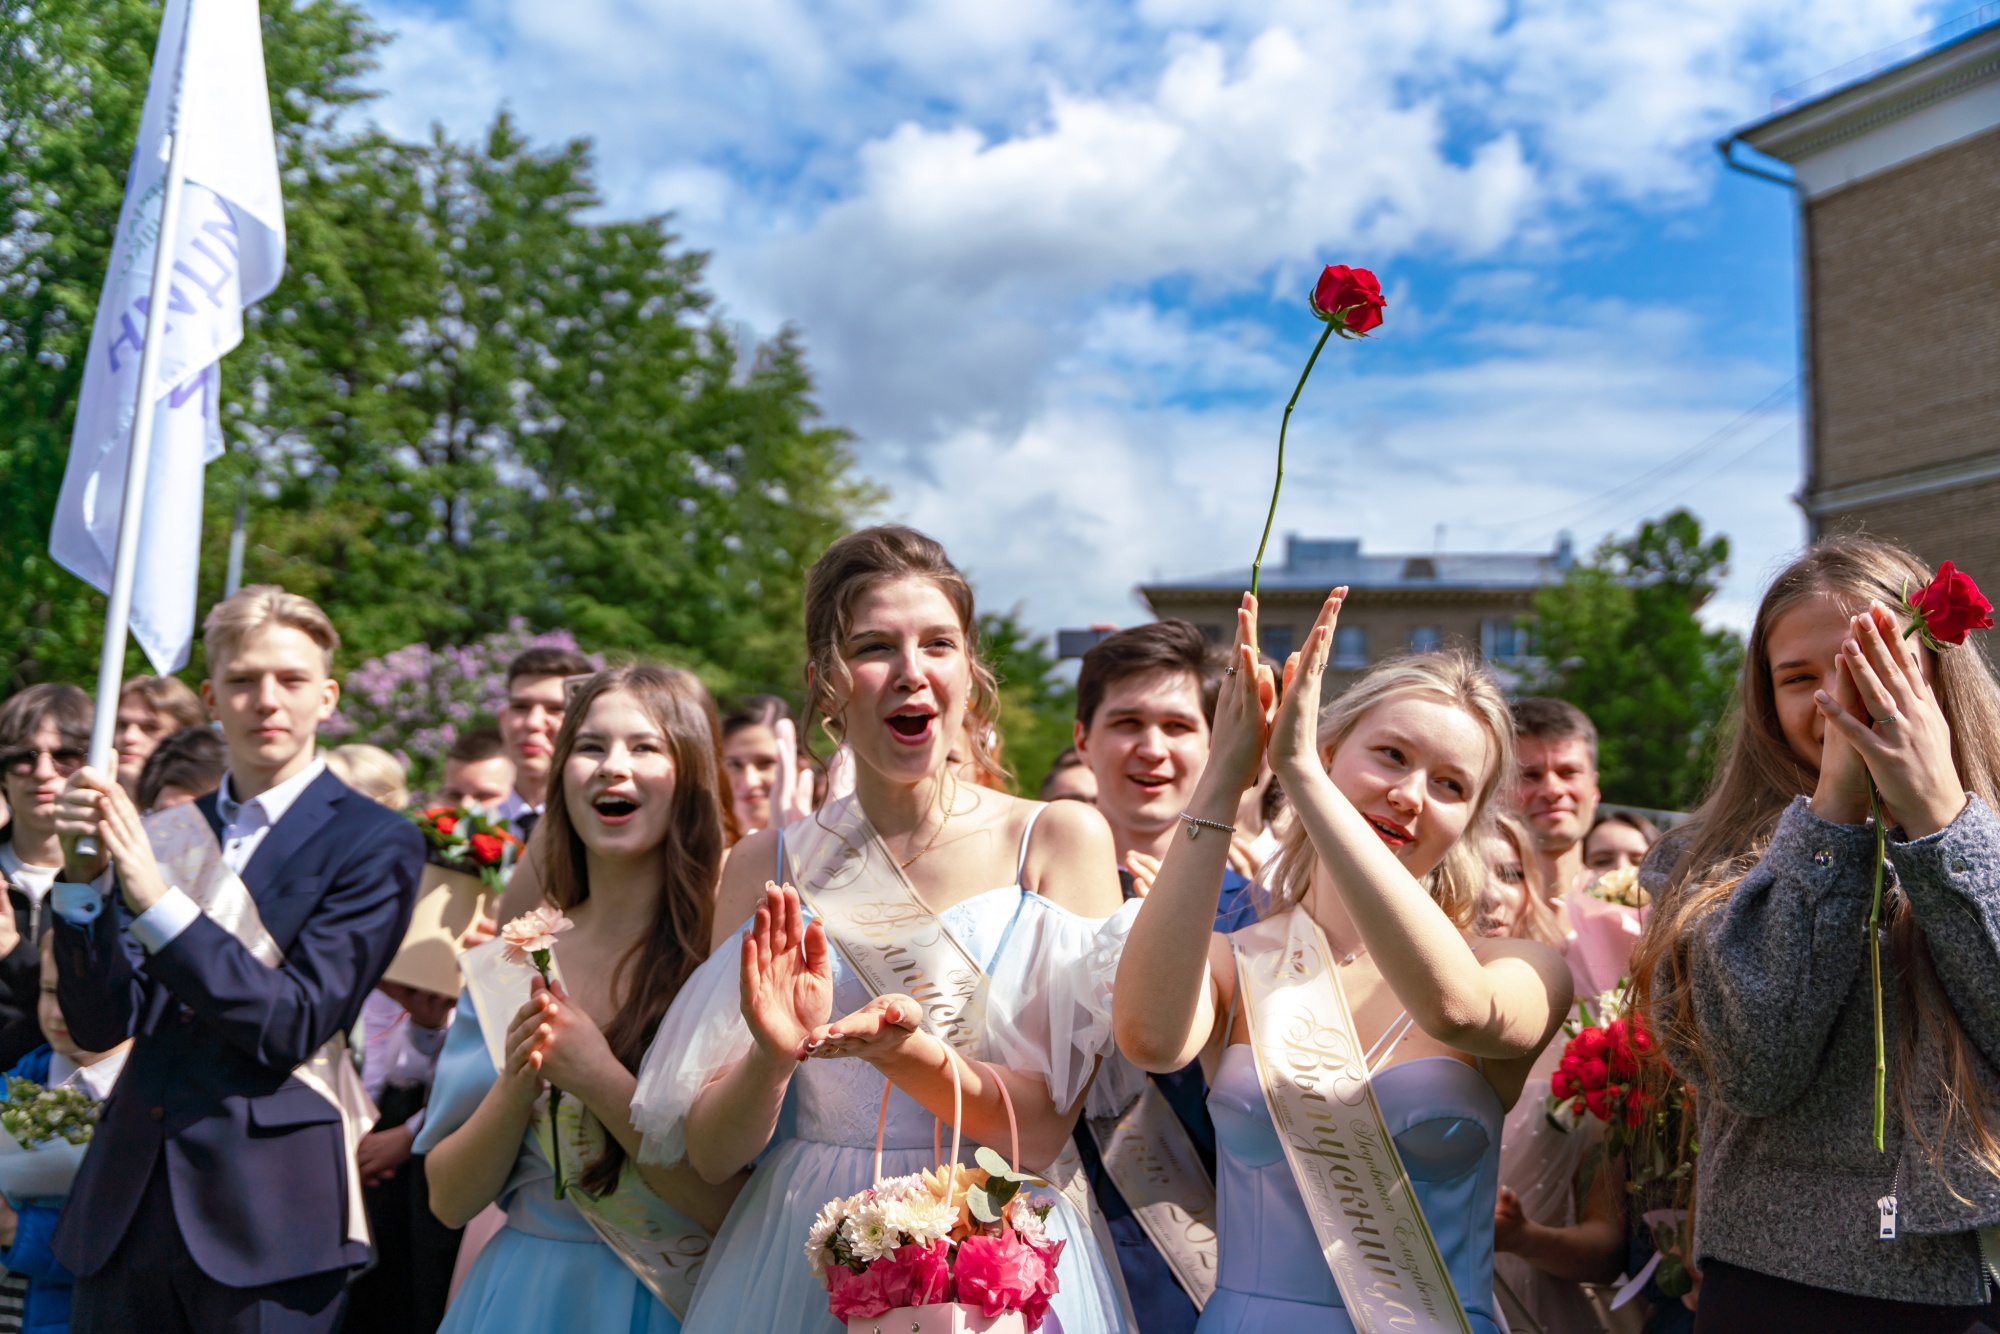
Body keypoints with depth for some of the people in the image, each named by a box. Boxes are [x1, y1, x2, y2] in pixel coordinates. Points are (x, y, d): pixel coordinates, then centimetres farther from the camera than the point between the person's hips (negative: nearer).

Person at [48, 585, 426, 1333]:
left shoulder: (376, 843, -6)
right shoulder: (161, 834, 9)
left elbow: (295, 1026, -13)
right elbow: (101, 1025, 4)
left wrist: (157, 903, -20)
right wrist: (85, 877, -10)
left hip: (266, 1207, -4)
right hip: (127, 1201, 4)